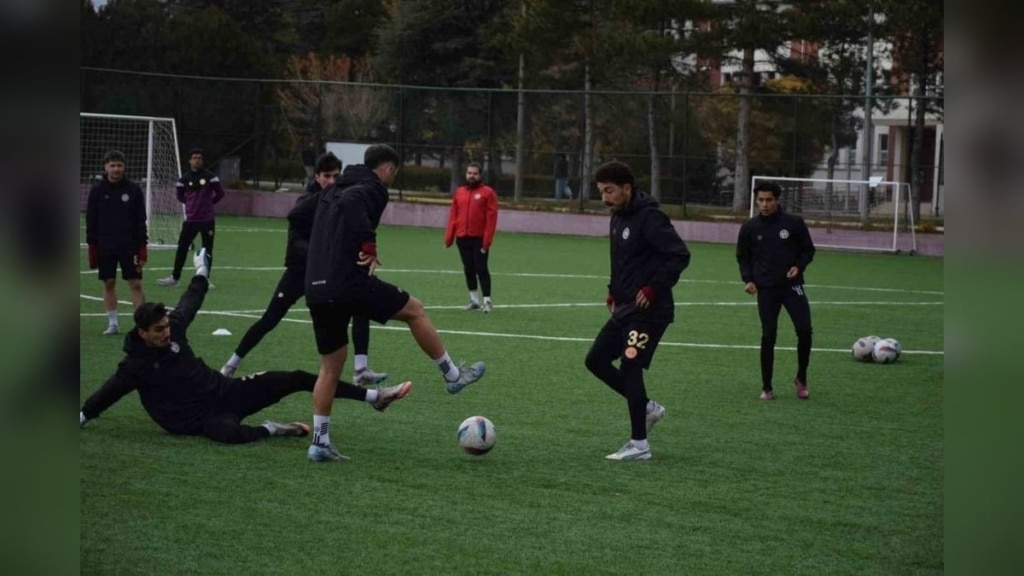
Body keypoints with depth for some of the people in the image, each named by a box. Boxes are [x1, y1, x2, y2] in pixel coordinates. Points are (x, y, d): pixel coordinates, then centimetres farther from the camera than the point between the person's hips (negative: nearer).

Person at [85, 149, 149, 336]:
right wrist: (92, 247, -2)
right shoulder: (97, 190, 1)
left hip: (129, 246, -1)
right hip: (105, 247, 1)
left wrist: (142, 248, -3)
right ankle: (112, 323, 14)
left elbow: (141, 221, 1)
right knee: (109, 284, 5)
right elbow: (91, 221, 3)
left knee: (135, 284, -4)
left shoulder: (133, 189, -1)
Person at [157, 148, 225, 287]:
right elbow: (180, 196, 16)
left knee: (207, 250, 2)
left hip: (207, 220, -2)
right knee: (182, 248, 2)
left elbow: (220, 193, 3)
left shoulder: (210, 177, -5)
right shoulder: (185, 179, 2)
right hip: (190, 219, 2)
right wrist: (192, 203, 9)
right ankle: (175, 277, 10)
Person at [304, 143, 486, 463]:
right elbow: (350, 203, -25)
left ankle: (320, 442, 9)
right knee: (414, 310, 12)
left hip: (316, 290, 8)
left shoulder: (332, 190, 23)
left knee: (330, 365, 14)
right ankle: (452, 375, 23)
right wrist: (369, 245, -20)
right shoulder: (372, 189, -3)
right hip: (350, 282, -8)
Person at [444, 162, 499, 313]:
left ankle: (487, 301, -2)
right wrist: (449, 237, 6)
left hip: (479, 239, -5)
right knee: (468, 270, 9)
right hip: (462, 239, 5)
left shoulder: (487, 192, -3)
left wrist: (487, 241, -13)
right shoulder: (459, 192, 11)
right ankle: (474, 300, 18)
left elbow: (491, 218, -7)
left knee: (481, 269, -6)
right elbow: (453, 216, 11)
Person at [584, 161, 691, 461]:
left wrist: (654, 289, -22)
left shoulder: (649, 217, -17)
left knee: (630, 366, -10)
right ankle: (647, 407, 21)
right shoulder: (618, 217, 11)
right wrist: (615, 289, 13)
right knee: (596, 360, 10)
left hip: (648, 310, -10)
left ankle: (639, 445, -2)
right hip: (625, 309, 10)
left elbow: (680, 255, -22)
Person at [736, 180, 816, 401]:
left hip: (792, 285, 0)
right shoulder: (750, 228, 1)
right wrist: (747, 279, -2)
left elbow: (808, 250, 7)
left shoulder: (794, 223, -2)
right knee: (768, 336, -1)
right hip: (766, 289, 0)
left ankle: (801, 378, 12)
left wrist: (799, 266, -11)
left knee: (804, 330, -10)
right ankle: (767, 388, 10)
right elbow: (742, 256, 13)